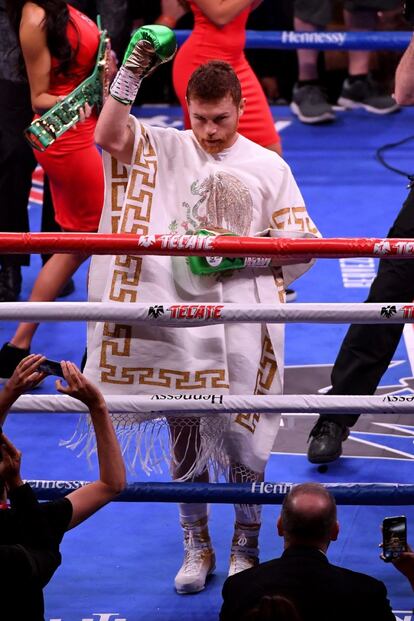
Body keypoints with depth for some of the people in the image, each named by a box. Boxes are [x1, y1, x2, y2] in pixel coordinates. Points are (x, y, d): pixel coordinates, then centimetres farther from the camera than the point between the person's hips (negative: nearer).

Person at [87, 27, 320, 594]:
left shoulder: (269, 167, 6)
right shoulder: (166, 149, 6)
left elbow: (302, 247, 4)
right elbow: (109, 136, -13)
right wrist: (133, 69, -20)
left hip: (242, 323, -1)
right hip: (177, 314, 1)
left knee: (242, 438, 0)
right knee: (184, 436, 8)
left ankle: (245, 546, 19)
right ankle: (196, 545, 24)